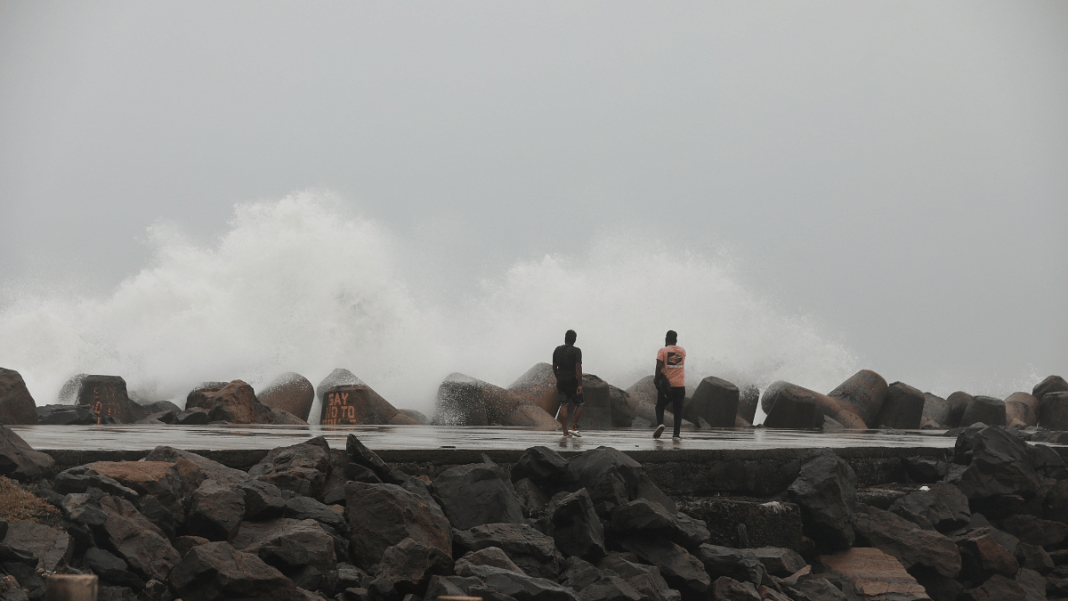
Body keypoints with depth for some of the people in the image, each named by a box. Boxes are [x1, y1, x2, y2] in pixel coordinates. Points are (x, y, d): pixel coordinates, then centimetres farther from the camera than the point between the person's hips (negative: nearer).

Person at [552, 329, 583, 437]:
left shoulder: (557, 350, 6)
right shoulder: (576, 351, -10)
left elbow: (554, 367, 13)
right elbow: (578, 368, -18)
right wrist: (580, 384, -19)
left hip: (560, 381, 4)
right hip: (572, 381, -4)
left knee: (563, 405, 3)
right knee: (579, 405, 8)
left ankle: (565, 431, -4)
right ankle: (573, 427, -5)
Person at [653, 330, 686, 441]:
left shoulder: (662, 351, -3)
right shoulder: (682, 351, 8)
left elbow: (659, 367, -13)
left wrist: (657, 381, -8)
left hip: (666, 385, -2)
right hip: (680, 385, 2)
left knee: (660, 406, 13)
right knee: (677, 409, 6)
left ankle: (660, 423, -13)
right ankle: (677, 434, -1)